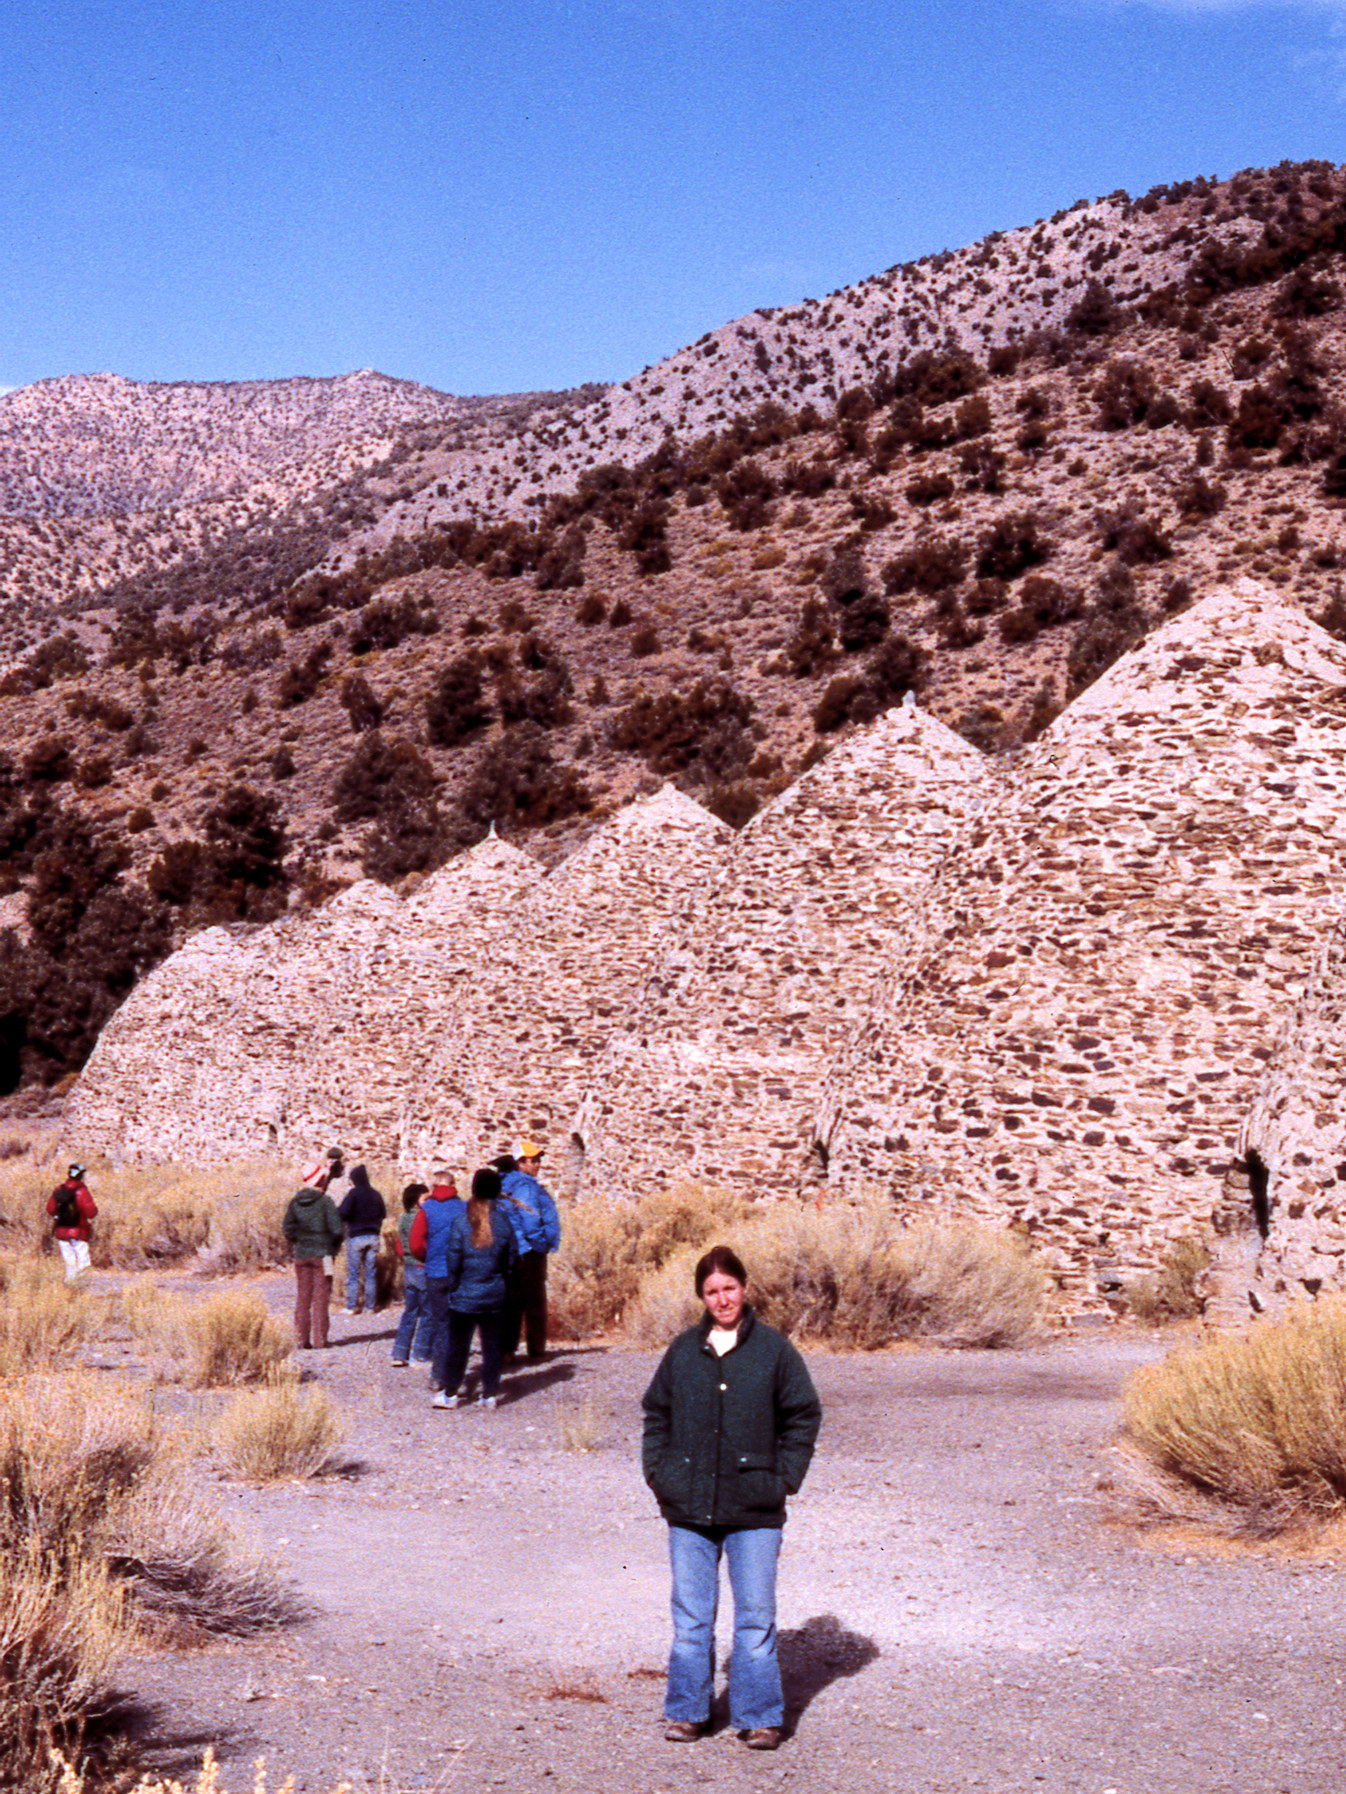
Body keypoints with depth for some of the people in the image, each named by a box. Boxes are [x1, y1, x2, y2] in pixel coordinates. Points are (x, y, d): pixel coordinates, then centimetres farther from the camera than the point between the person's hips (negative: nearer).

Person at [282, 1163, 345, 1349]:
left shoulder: (295, 1201, 2)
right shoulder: (325, 1201, -11)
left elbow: (287, 1227, 1)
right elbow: (335, 1228, -15)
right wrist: (336, 1244, 3)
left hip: (301, 1254, 4)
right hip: (322, 1254, -4)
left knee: (302, 1297, 8)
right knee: (321, 1297, 2)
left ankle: (301, 1339, 7)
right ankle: (319, 1339, 3)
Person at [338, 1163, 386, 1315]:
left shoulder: (354, 1193, -10)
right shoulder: (375, 1194, 6)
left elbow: (343, 1213, -19)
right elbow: (383, 1214, 15)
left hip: (356, 1236, -4)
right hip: (373, 1237, 4)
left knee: (353, 1274, 1)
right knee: (371, 1273, 9)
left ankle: (352, 1306, 0)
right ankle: (370, 1305, 10)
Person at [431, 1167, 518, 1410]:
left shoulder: (460, 1220, -11)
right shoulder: (503, 1221, -4)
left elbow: (453, 1259, -9)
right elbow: (512, 1257, 3)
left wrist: (450, 1289, 3)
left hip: (464, 1296, -2)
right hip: (494, 1297, 2)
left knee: (457, 1344, 8)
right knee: (491, 1344, 9)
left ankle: (450, 1392, 13)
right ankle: (489, 1394, 12)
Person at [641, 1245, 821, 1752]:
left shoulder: (773, 1350, -1)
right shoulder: (683, 1351, 6)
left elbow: (803, 1416, 4)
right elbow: (656, 1414, 16)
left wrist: (785, 1478, -2)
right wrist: (657, 1472, 5)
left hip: (754, 1509, -2)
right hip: (688, 1507, 2)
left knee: (755, 1616, 2)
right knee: (690, 1616, 9)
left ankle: (758, 1716, 13)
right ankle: (686, 1711, 20)